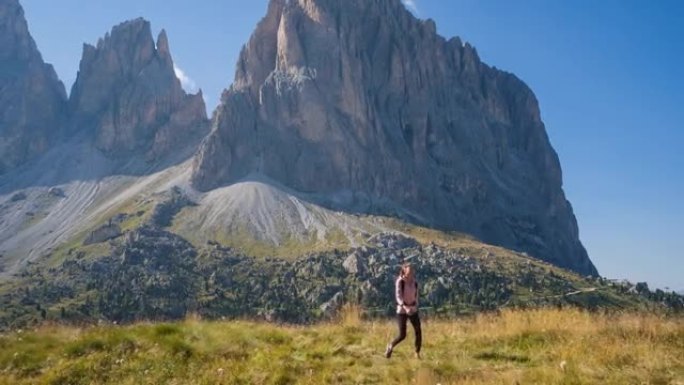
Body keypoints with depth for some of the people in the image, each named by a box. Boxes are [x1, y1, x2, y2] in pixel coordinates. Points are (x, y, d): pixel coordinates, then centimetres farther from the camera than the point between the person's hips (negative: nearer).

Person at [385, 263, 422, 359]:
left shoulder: (415, 283, 2)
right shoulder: (400, 281, -13)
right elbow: (398, 296, -21)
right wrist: (405, 307, -34)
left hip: (413, 310, 5)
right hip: (402, 310, -5)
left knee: (418, 332, -2)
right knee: (402, 335, -6)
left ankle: (417, 354, 13)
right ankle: (391, 346, 24)